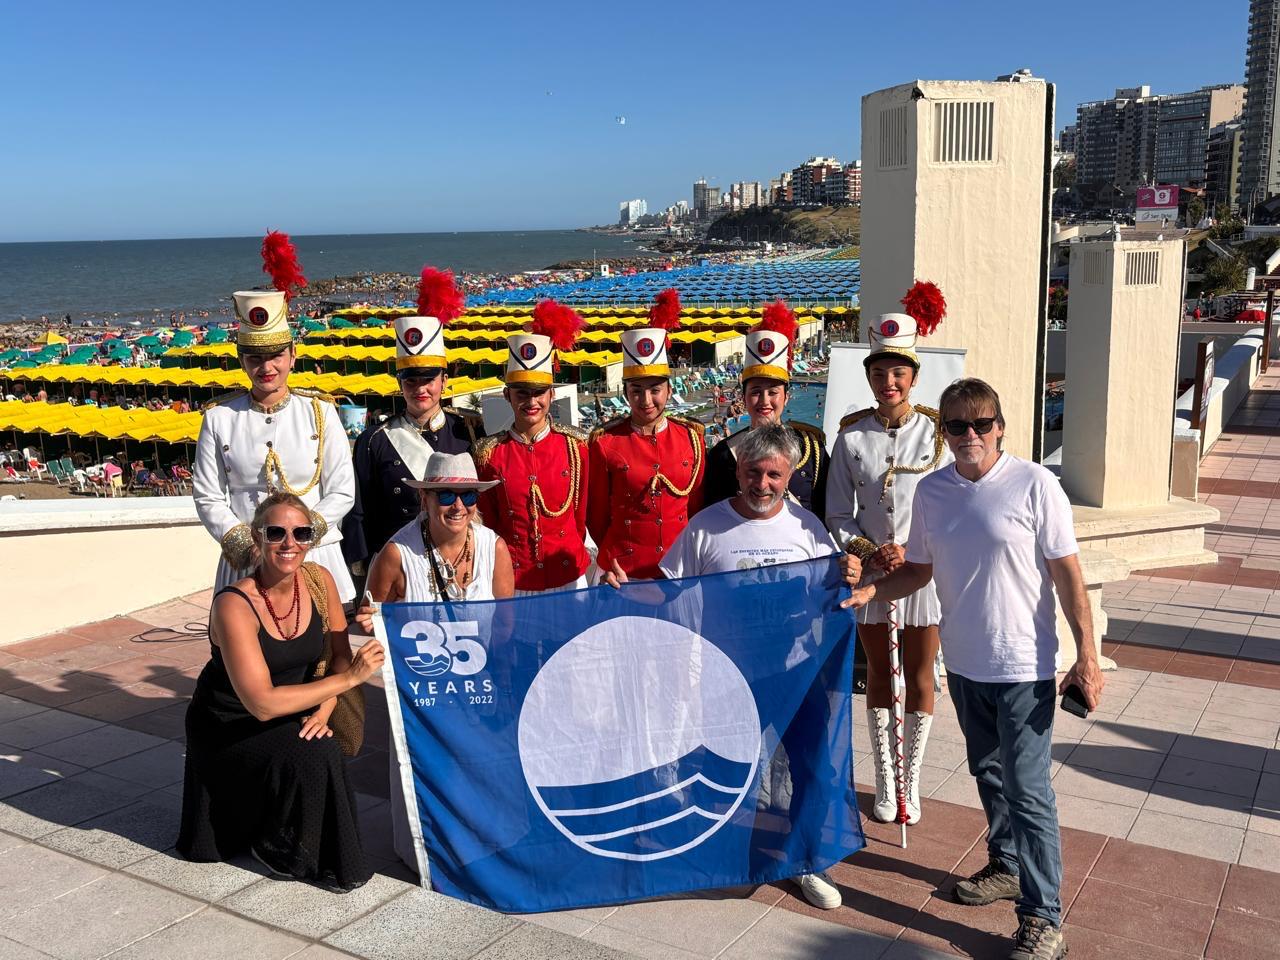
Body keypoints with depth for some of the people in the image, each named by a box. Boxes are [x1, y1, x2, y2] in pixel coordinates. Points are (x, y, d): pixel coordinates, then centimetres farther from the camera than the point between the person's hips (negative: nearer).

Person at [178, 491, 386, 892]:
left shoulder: (319, 581, -8)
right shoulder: (234, 605, -26)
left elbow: (341, 657, 0)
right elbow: (262, 703, -31)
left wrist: (323, 711, -19)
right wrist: (350, 678, -32)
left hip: (293, 719, 6)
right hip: (228, 728, -5)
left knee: (321, 748, -22)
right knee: (310, 757, -27)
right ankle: (285, 852, -1)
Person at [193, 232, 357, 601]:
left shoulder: (319, 411, 2)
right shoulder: (219, 418, 3)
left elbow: (342, 492, 0)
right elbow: (208, 497, 4)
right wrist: (246, 545, -11)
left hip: (315, 557, 0)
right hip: (246, 564, 0)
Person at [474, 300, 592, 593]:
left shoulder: (575, 445, -3)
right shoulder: (489, 453, -4)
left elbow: (583, 513, 8)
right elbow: (487, 523, 6)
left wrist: (566, 553, 12)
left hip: (569, 578, 1)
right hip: (512, 581, 0)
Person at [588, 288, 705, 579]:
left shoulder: (691, 435, 0)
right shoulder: (604, 441, -8)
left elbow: (699, 504, 9)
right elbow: (596, 516, 1)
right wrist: (611, 559, 7)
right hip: (623, 572, -2)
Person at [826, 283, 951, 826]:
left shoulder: (937, 433, -5)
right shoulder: (852, 436, -3)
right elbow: (838, 514, 1)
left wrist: (913, 550, -16)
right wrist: (868, 551, -14)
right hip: (871, 571, 1)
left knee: (919, 678, 9)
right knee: (880, 676, 11)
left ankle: (911, 782, 25)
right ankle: (884, 782, 25)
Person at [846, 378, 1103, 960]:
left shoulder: (1034, 485, -12)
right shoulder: (931, 492, 1)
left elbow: (1067, 573, -10)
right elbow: (919, 569, 11)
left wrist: (1087, 657, -12)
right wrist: (870, 592, -7)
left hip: (1023, 668, -5)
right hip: (964, 664, 5)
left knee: (1027, 790, -3)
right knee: (988, 774, 21)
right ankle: (1006, 866, 42)